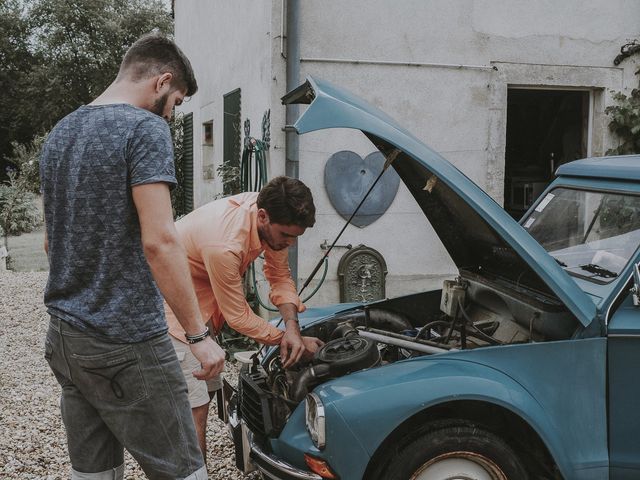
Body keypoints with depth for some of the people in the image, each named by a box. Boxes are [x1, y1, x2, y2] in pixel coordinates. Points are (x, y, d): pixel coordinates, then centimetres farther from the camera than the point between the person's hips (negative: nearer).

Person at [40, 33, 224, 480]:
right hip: (125, 344, -8)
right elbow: (158, 241, -20)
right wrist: (199, 335, -16)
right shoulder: (145, 129, -11)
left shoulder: (59, 135, 15)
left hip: (63, 337, 9)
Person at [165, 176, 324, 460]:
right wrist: (289, 339, -13)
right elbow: (238, 316, -23)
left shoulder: (272, 217, -13)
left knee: (206, 391, 15)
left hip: (202, 303, 9)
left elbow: (281, 276, -1)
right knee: (194, 412, -12)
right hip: (173, 307, -9)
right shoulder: (224, 245, -36)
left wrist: (292, 327, -16)